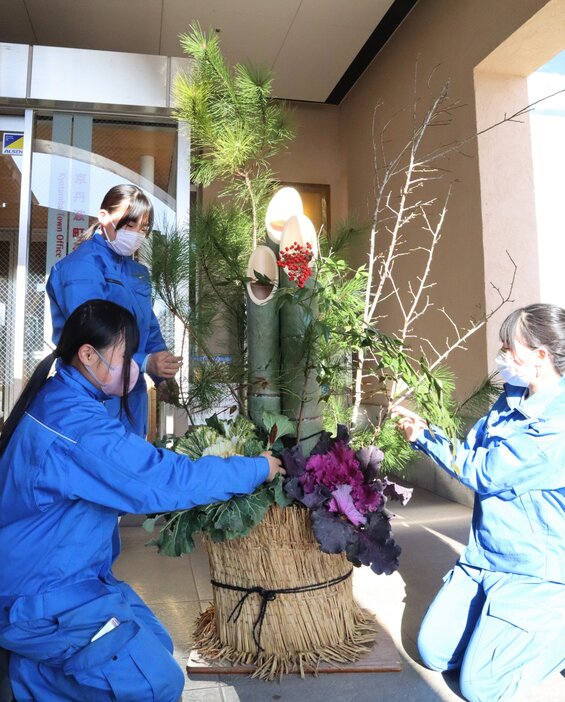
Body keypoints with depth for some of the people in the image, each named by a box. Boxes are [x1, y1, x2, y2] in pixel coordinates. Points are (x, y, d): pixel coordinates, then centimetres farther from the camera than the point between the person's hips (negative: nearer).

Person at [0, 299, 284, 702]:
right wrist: (257, 469, -18)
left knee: (155, 646, 12)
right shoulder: (75, 424, -29)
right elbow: (163, 480, -29)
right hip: (43, 600, -9)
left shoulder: (54, 399, 3)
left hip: (47, 575, 9)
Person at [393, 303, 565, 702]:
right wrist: (422, 433, -5)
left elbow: (482, 472, -24)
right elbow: (470, 454, 8)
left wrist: (425, 434, -13)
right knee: (434, 653, 9)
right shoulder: (511, 400, 1)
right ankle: (500, 623, 27)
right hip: (482, 560, 8)